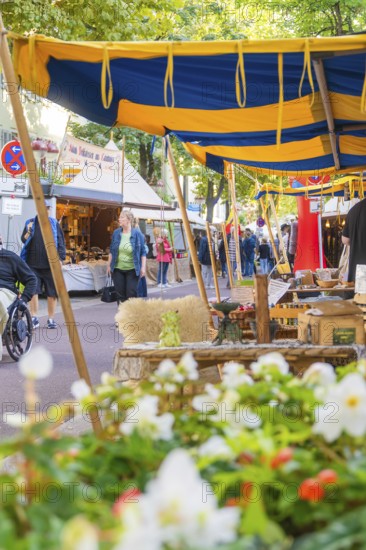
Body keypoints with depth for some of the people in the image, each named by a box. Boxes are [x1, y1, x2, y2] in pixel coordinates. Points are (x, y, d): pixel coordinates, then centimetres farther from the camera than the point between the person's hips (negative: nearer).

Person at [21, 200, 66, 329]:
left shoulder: (54, 224, 5)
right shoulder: (31, 223, 7)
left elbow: (61, 242, 4)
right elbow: (23, 239, 10)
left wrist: (60, 258, -7)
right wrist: (27, 233, -11)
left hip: (50, 265, 0)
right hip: (33, 264, 1)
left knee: (52, 293, 4)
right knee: (33, 291, -1)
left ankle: (51, 319, 16)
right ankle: (34, 318, 8)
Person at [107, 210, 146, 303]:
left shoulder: (137, 233, -6)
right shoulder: (116, 233, 3)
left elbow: (143, 252, -3)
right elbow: (111, 250, 12)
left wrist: (143, 267, -9)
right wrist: (109, 265, 10)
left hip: (132, 270, -3)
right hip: (118, 269, 3)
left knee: (131, 295, -4)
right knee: (120, 295, 6)